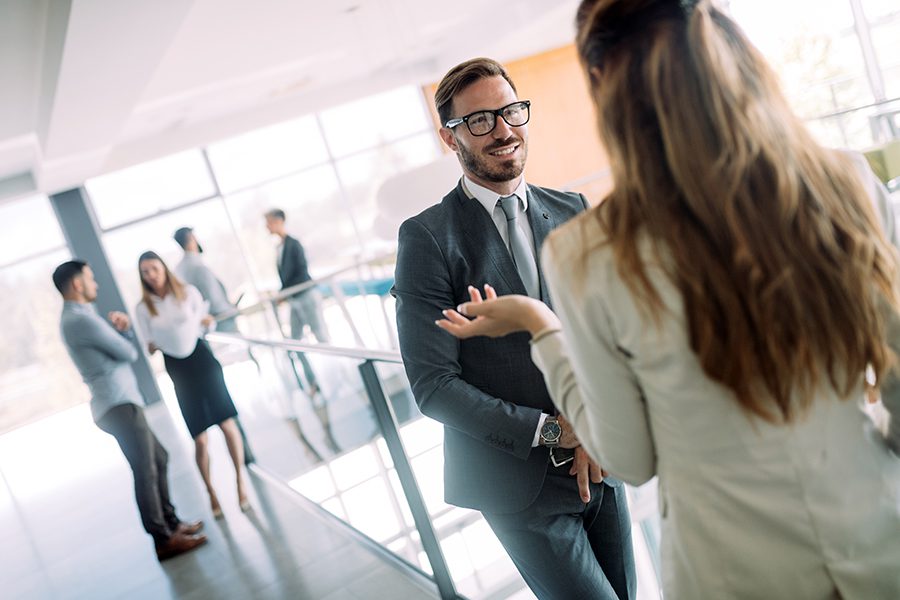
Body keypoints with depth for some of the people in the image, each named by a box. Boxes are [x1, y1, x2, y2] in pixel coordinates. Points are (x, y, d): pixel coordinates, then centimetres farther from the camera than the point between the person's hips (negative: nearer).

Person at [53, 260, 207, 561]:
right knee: (145, 471, -8)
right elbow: (129, 354, -10)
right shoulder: (82, 320, -15)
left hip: (120, 402, 11)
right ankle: (163, 540, -4)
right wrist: (123, 331, 11)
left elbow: (123, 346, 17)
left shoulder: (76, 317, 19)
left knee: (158, 457, 17)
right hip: (119, 405, -11)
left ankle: (171, 523, 25)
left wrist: (122, 327, -2)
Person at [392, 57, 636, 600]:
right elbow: (434, 385, -15)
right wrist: (552, 432, -18)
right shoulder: (429, 237, -13)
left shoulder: (572, 212, 2)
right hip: (519, 482, -5)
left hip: (597, 460, 5)